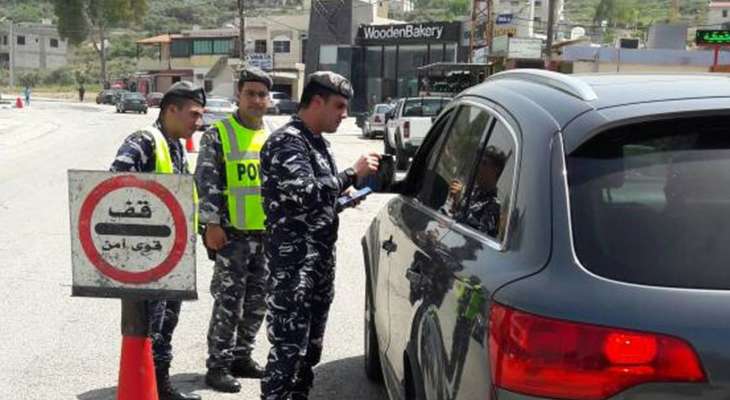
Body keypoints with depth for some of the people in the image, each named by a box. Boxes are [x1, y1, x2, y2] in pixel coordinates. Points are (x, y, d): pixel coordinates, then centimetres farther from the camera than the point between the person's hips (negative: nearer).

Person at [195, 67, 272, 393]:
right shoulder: (218, 134, -4)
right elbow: (206, 182, -9)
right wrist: (211, 224, -15)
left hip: (268, 232, 6)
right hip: (232, 232, -6)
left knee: (257, 301, 12)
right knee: (229, 301, -4)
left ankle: (241, 357, 26)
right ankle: (218, 365, 6)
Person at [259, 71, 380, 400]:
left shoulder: (318, 142, 16)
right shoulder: (286, 141, -13)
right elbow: (306, 193, -27)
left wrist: (343, 196, 8)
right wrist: (353, 174, -20)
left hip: (321, 258, 10)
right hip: (293, 263, -9)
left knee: (311, 345, 16)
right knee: (288, 347, -8)